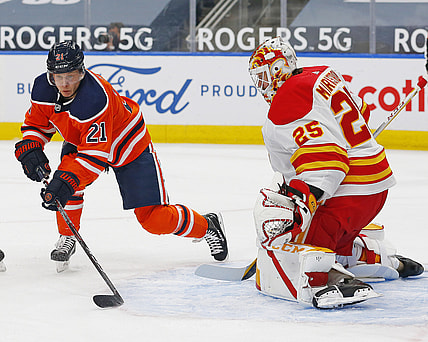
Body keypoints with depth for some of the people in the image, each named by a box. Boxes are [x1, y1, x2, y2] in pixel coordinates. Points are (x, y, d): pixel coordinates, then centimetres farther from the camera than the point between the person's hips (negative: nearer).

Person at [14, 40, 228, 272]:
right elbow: (36, 124, -1)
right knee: (66, 178, -23)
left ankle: (206, 226, 16)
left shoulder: (95, 98, -41)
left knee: (153, 218, -9)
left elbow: (96, 155, -42)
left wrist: (67, 182, -51)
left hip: (130, 146, -6)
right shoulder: (43, 88, -19)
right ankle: (67, 238, 0)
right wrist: (30, 149, -21)